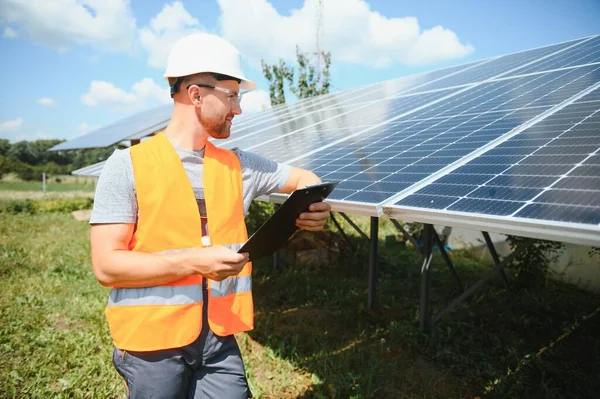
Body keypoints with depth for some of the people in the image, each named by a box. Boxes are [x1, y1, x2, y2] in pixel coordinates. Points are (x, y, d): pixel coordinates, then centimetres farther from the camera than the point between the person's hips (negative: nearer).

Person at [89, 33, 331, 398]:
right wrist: (195, 260, -23)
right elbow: (106, 265, -13)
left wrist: (314, 207, -9)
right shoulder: (128, 166, -10)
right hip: (152, 343, -3)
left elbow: (303, 178, 14)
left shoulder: (237, 165, 3)